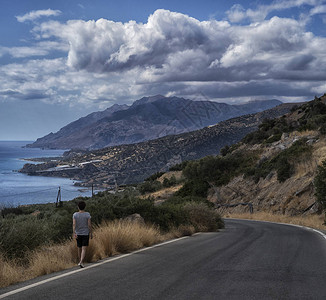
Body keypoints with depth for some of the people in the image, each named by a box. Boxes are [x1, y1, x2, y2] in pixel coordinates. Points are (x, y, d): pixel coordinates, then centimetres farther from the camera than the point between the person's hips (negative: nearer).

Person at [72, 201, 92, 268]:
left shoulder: (75, 215, -3)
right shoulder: (87, 214, -7)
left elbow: (74, 224, -14)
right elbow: (89, 224, -10)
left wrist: (74, 233, -20)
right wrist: (91, 233, 1)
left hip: (78, 234, 3)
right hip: (85, 234, -2)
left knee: (79, 249, 16)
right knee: (84, 249, -5)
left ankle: (81, 262, 28)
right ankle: (81, 262, -22)